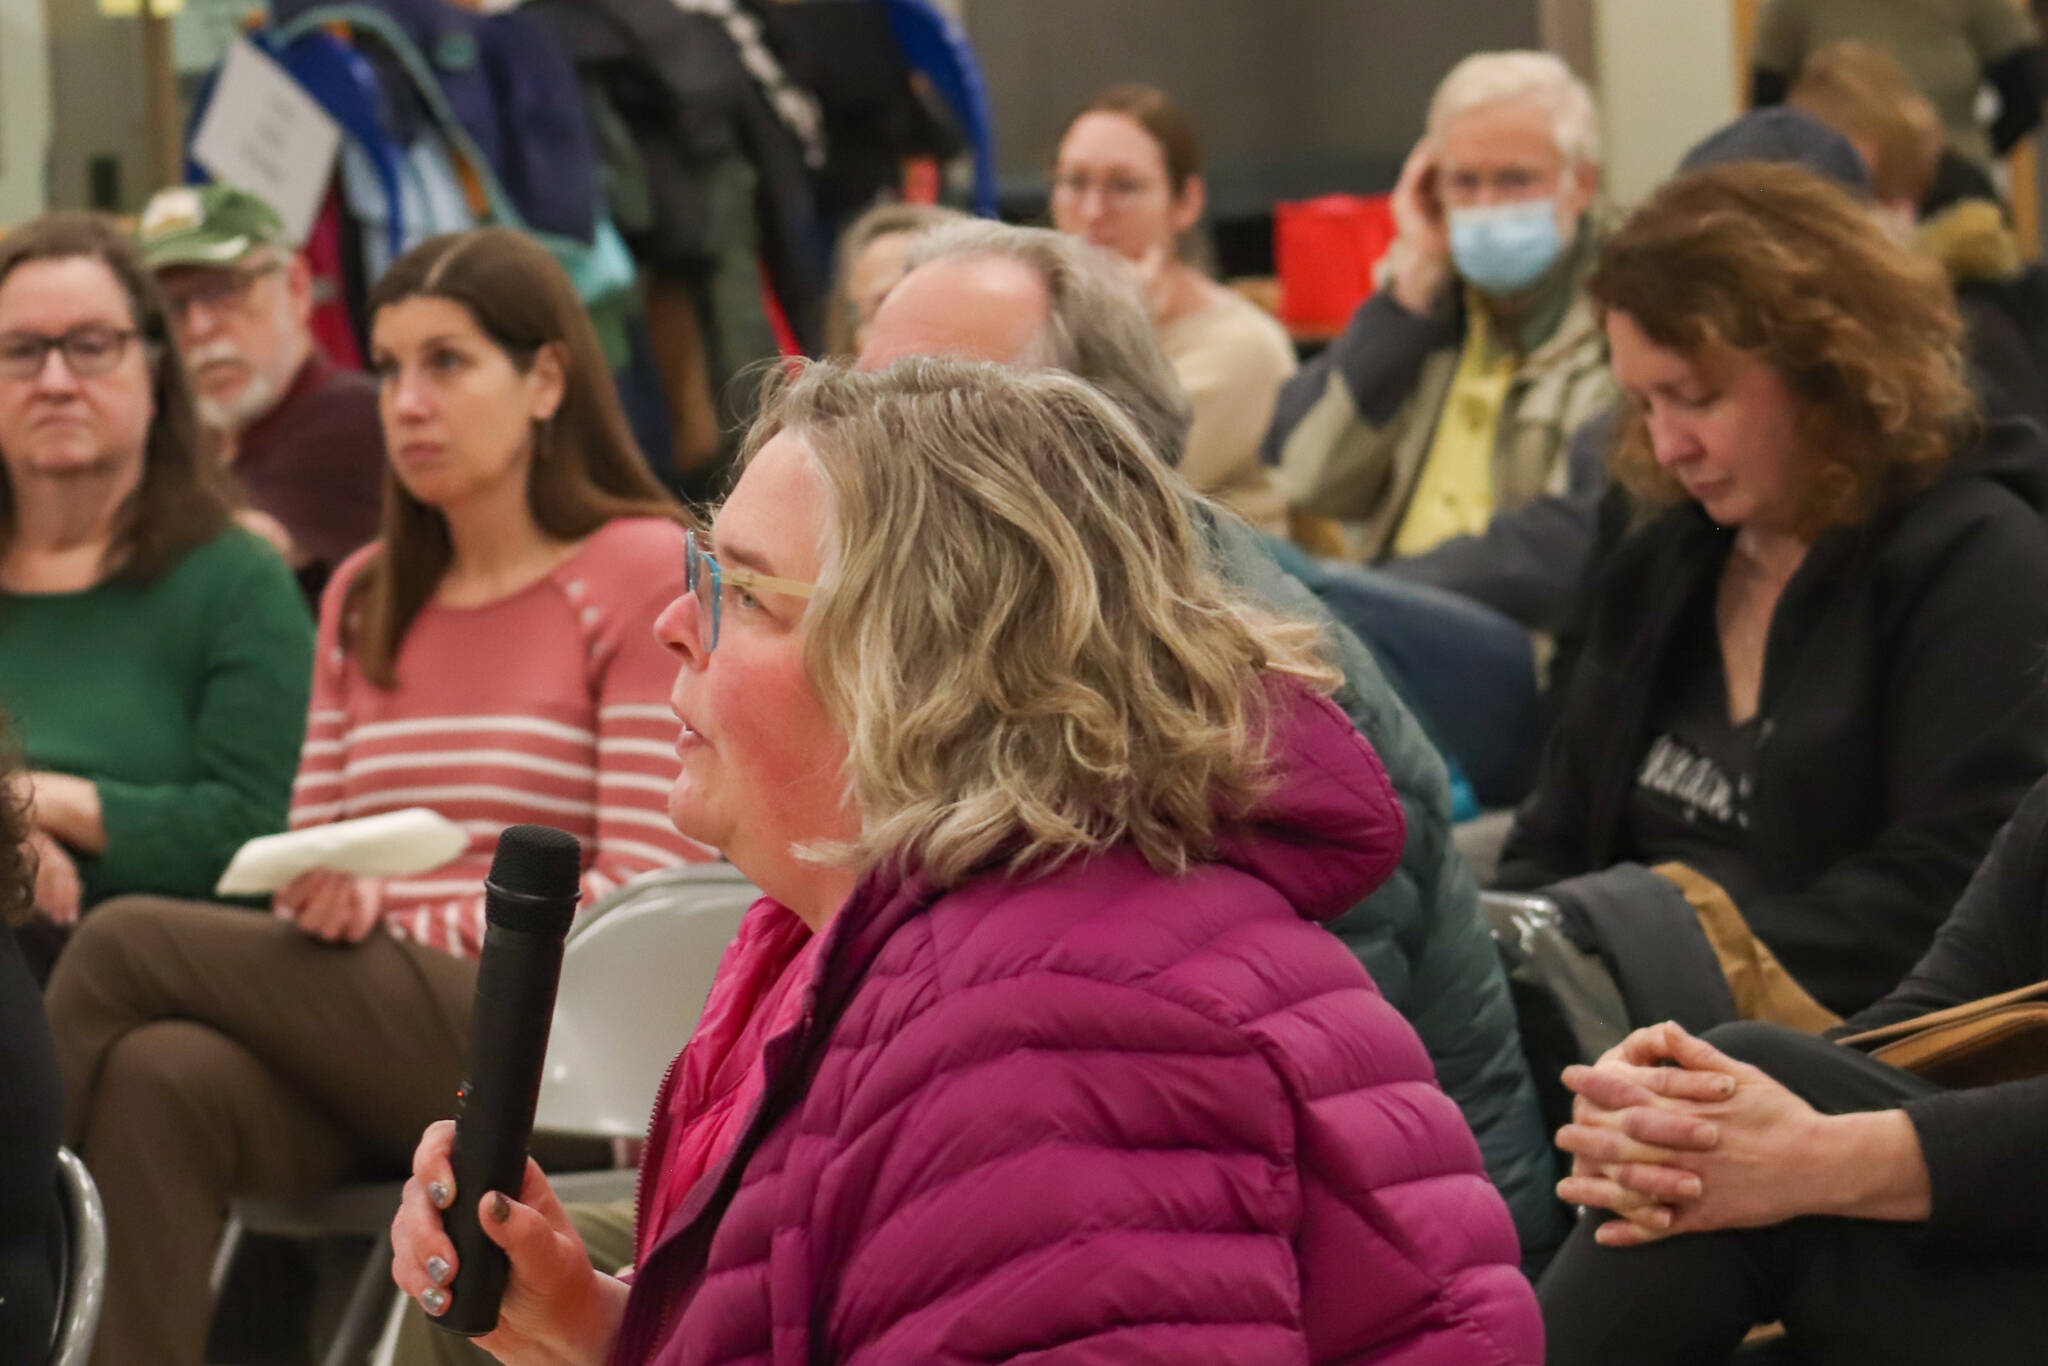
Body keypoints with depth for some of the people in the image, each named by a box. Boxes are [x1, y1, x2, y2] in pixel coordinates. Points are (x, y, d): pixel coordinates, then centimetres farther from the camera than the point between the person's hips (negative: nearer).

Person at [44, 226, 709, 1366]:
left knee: (129, 946, -22)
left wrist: (404, 920, -16)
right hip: (357, 1033, 6)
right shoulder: (366, 597, 24)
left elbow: (642, 891, -5)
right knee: (162, 1079, -31)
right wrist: (323, 896, -6)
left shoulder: (648, 569, 2)